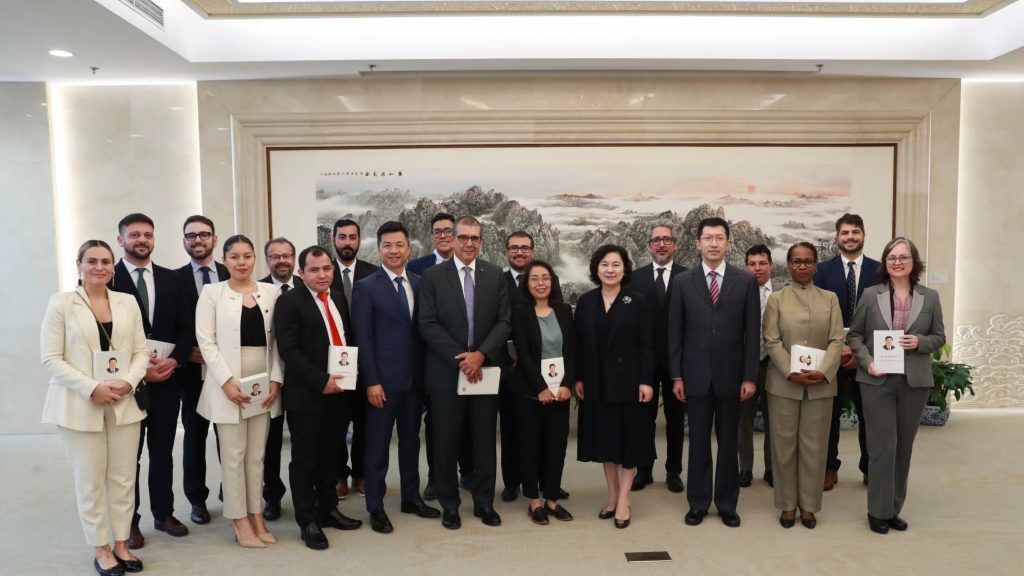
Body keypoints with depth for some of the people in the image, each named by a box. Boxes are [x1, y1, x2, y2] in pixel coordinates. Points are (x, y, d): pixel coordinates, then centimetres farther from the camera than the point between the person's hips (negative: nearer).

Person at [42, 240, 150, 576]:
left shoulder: (128, 302, 7)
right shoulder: (61, 303, -2)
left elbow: (141, 351, 7)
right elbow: (51, 358, -7)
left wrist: (127, 382, -12)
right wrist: (91, 388, -17)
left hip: (123, 403, 3)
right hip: (80, 405, -3)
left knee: (123, 478, 8)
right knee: (90, 481, 5)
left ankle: (121, 545, 23)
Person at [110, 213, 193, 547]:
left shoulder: (171, 279, 7)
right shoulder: (107, 279, -4)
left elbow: (185, 328, 5)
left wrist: (174, 361, -11)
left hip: (167, 380, 3)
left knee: (163, 453, 13)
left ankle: (164, 514, 27)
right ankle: (129, 522, 21)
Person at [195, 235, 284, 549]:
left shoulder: (270, 292, 6)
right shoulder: (212, 292, -1)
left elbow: (277, 339, 6)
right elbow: (206, 340, -7)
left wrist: (276, 379, -3)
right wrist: (226, 381, -15)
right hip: (227, 383, -3)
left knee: (257, 453, 11)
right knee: (234, 454, 4)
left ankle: (256, 515, 22)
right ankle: (240, 520, 15)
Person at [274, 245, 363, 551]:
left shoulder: (339, 298, 13)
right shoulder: (289, 301, -8)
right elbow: (288, 350, -16)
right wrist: (321, 381, -20)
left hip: (339, 391, 6)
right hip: (307, 394, -6)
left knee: (331, 455, 16)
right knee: (305, 459, 5)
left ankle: (328, 509, 30)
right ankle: (307, 521, 17)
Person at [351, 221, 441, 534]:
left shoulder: (419, 283, 7)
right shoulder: (366, 287, -6)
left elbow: (424, 329, 8)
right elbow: (363, 339, -9)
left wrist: (427, 373, 3)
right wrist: (371, 382, -13)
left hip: (415, 377, 5)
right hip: (383, 379, -4)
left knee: (411, 440, 16)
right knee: (378, 444, 6)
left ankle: (411, 497, 30)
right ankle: (376, 507, 18)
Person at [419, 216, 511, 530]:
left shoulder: (495, 274, 5)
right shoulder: (433, 275, -1)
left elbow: (504, 321, 0)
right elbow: (428, 325, -6)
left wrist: (480, 355, -13)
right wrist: (459, 359, -14)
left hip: (486, 369, 2)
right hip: (447, 370, -1)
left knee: (485, 441, 10)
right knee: (446, 442, 6)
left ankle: (484, 503, 24)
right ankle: (449, 505, 22)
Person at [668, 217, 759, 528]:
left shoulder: (745, 281, 1)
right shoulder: (683, 281, 1)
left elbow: (752, 332, 0)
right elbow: (674, 333, 2)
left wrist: (750, 376, -4)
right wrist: (676, 376, -2)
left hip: (731, 375, 0)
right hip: (696, 375, 0)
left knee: (729, 442, 10)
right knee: (698, 442, 9)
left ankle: (727, 504, 24)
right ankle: (698, 503, 21)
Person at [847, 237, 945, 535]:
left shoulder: (930, 297, 4)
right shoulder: (871, 295, -1)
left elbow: (939, 337, 9)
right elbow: (855, 335, 3)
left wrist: (920, 342, -12)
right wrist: (867, 362, -12)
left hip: (914, 381, 2)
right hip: (877, 380, -2)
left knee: (904, 446, 11)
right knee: (883, 446, -1)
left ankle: (894, 509, 24)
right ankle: (879, 511, 13)